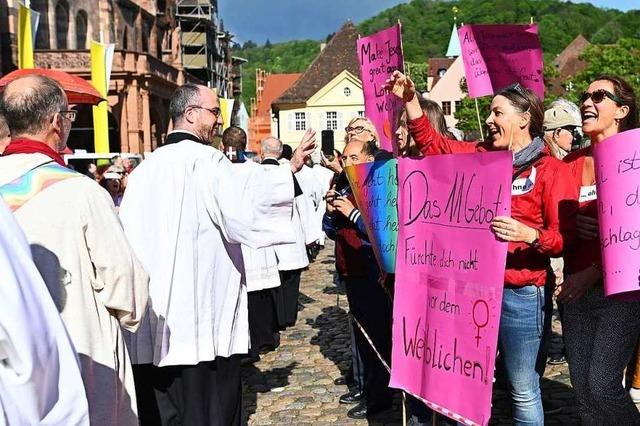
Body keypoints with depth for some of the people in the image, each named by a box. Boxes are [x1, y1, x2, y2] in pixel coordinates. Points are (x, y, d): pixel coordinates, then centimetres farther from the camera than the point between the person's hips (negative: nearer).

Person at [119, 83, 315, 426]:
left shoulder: (144, 170, 11)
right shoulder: (205, 160, -9)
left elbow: (127, 233, 13)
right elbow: (241, 205, -26)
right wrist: (289, 169, -19)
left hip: (151, 321, 7)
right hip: (201, 314, -6)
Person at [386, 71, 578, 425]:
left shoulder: (552, 170, -7)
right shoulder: (481, 156, 10)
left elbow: (565, 236, -10)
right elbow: (433, 145, 14)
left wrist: (529, 235, -29)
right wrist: (410, 100, 5)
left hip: (521, 295, -6)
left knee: (523, 392, 4)